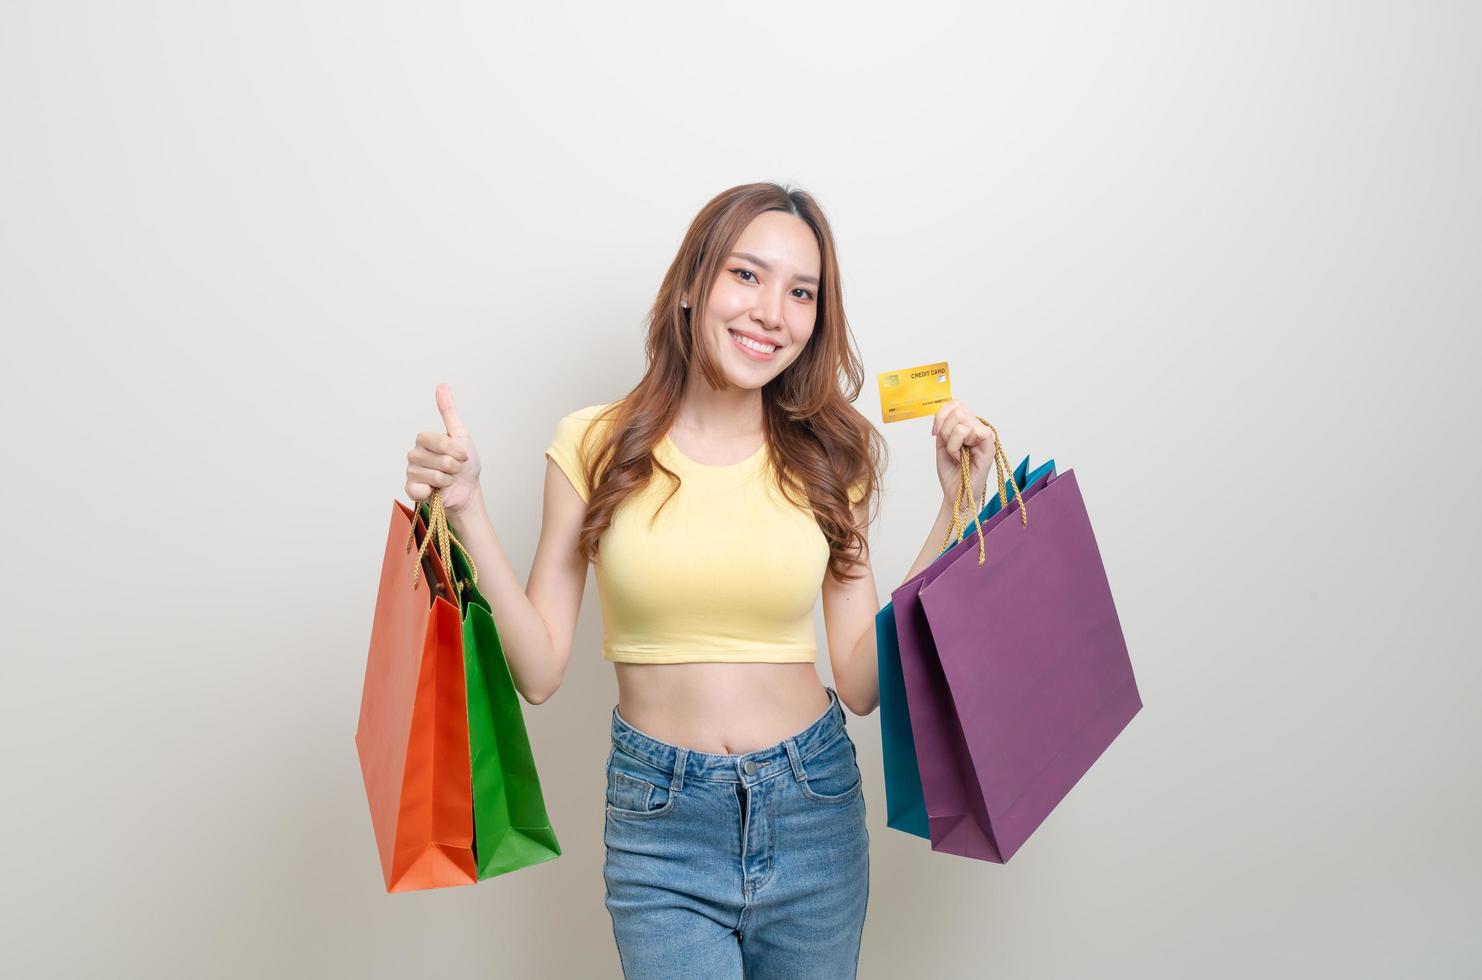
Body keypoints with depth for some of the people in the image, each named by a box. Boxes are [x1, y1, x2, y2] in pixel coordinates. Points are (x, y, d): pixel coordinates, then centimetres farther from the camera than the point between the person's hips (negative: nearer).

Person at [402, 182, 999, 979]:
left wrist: (956, 509, -7)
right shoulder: (594, 445, -5)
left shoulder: (829, 457, -1)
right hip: (660, 823, -2)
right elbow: (539, 672, -7)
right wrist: (466, 516, -15)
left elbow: (863, 683, -6)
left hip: (814, 810, 2)